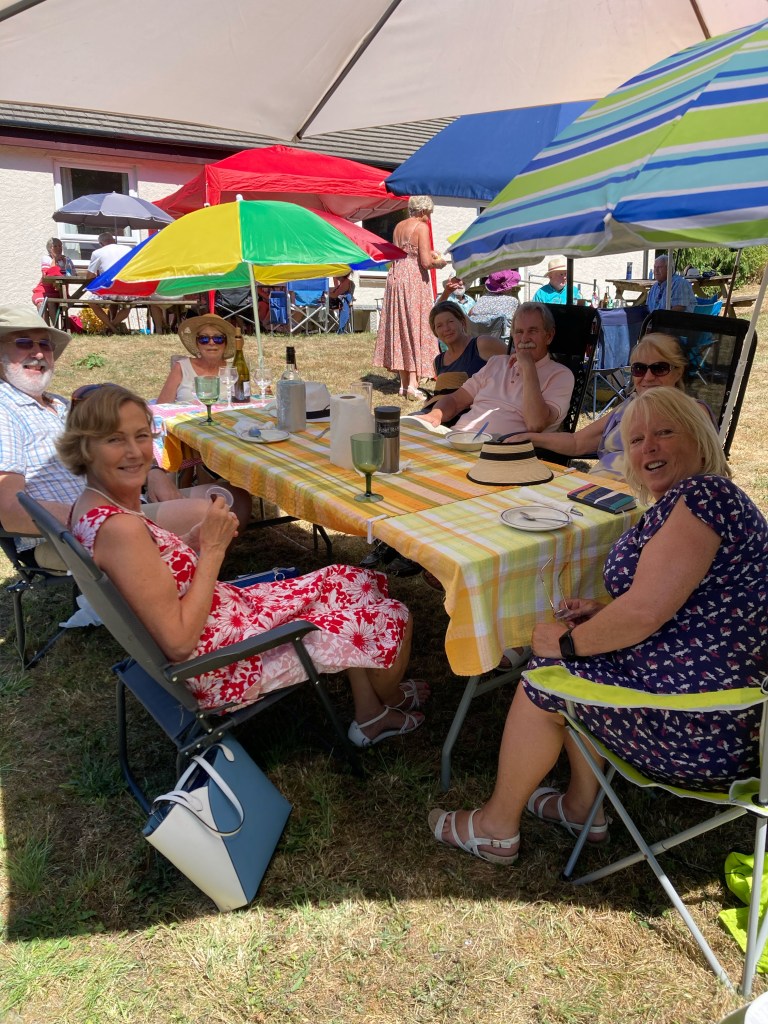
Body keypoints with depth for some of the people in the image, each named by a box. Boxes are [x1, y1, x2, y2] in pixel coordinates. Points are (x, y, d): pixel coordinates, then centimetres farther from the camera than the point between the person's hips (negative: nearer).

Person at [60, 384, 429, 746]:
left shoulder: (92, 508, -1)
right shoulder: (119, 528, -31)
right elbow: (179, 642, -28)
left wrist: (205, 535, -5)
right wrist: (213, 548, -23)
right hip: (224, 666, -9)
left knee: (348, 581, 16)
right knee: (390, 617, 1)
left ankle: (369, 716, 29)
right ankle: (389, 700, 36)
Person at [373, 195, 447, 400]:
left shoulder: (399, 226, 14)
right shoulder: (421, 227, -8)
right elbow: (425, 262, -15)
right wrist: (438, 263, 5)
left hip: (396, 276, 7)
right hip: (414, 279, -7)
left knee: (400, 329, 9)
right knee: (416, 328, -3)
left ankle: (404, 384, 13)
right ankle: (413, 385, -11)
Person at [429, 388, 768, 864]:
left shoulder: (702, 493, -20)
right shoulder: (678, 503, 12)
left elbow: (646, 611, -27)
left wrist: (568, 642, -10)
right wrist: (605, 612, 4)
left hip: (705, 734, -10)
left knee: (545, 675, 0)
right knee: (573, 663, 20)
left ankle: (496, 826, 21)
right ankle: (583, 807, 30)